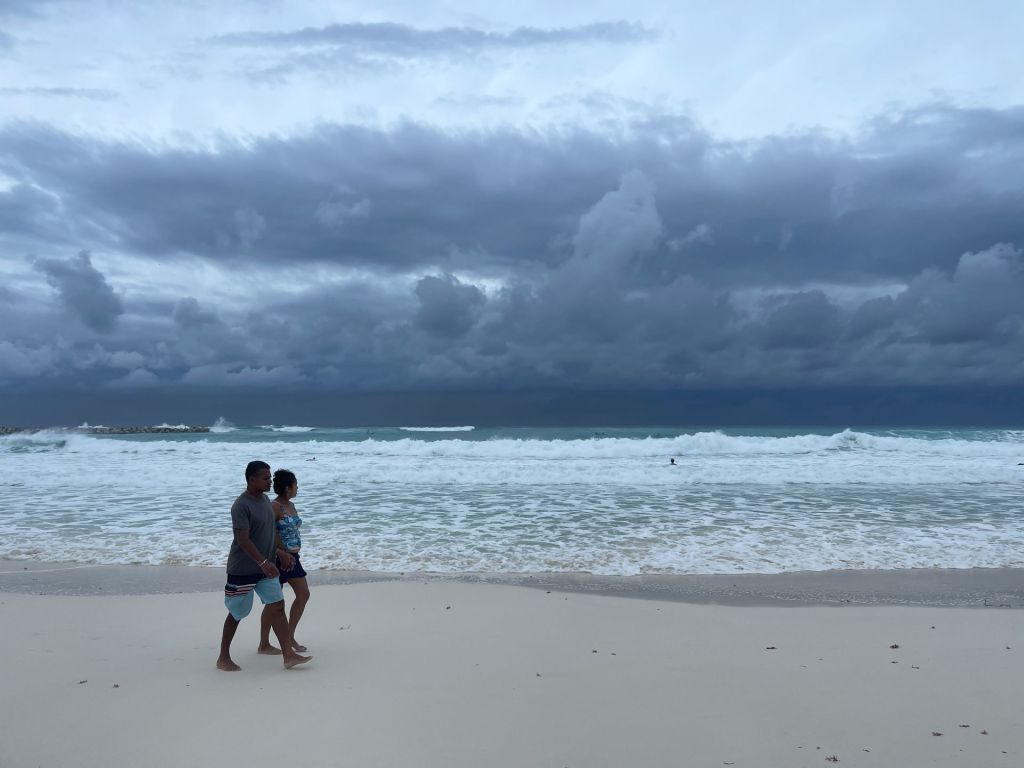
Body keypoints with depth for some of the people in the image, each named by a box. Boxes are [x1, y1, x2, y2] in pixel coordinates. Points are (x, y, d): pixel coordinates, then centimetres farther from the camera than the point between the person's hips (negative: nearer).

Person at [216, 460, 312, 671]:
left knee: (278, 606, 2)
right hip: (243, 569, -8)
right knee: (237, 613, 6)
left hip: (265, 567, 8)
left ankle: (289, 655, 4)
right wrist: (263, 562, -34)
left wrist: (281, 550, 13)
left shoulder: (265, 499, 6)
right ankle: (223, 658, 24)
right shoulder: (241, 506, -20)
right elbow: (243, 539, -27)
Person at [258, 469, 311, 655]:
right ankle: (264, 644, 14)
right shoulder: (275, 506, -15)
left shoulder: (291, 505, 11)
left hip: (292, 557, 9)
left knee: (304, 595, 10)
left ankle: (289, 636, 22)